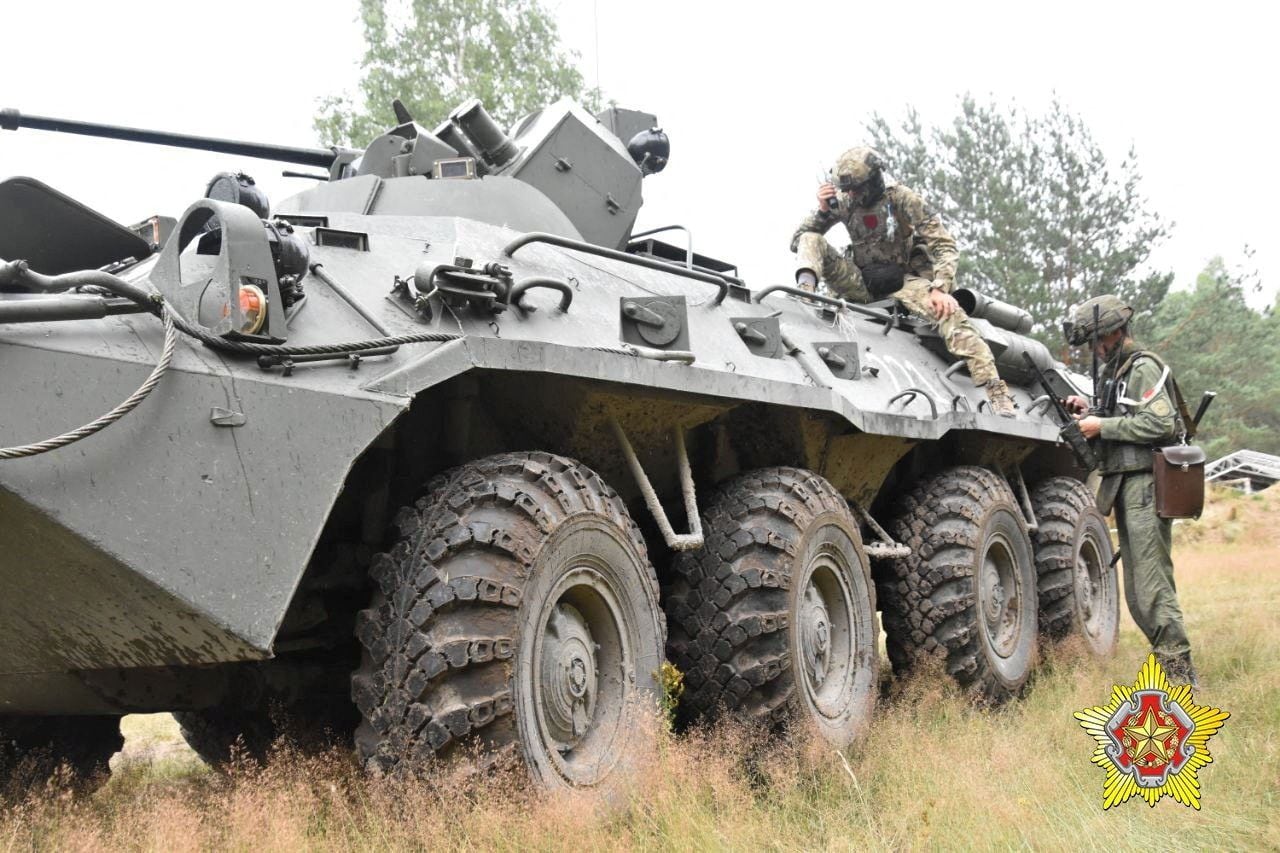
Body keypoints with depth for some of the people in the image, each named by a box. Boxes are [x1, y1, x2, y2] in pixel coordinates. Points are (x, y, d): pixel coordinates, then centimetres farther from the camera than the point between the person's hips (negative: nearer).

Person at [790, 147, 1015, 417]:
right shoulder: (843, 202, -2)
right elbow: (797, 241, 0)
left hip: (902, 282, -3)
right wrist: (822, 211, -17)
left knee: (949, 311, -31)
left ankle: (995, 392, -37)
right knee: (811, 241, -14)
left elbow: (944, 245, -13)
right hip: (861, 284, 3)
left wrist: (940, 289, -27)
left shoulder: (900, 199, -11)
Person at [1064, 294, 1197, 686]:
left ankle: (1180, 677, -10)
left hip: (1145, 485, -10)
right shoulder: (1114, 371, 20)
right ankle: (1171, 662, 15)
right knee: (1138, 593, 10)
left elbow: (1160, 423, -19)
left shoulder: (1143, 367, -9)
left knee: (1152, 586, -12)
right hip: (1125, 486, 10)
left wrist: (1102, 426, -15)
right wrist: (1090, 411, 8)